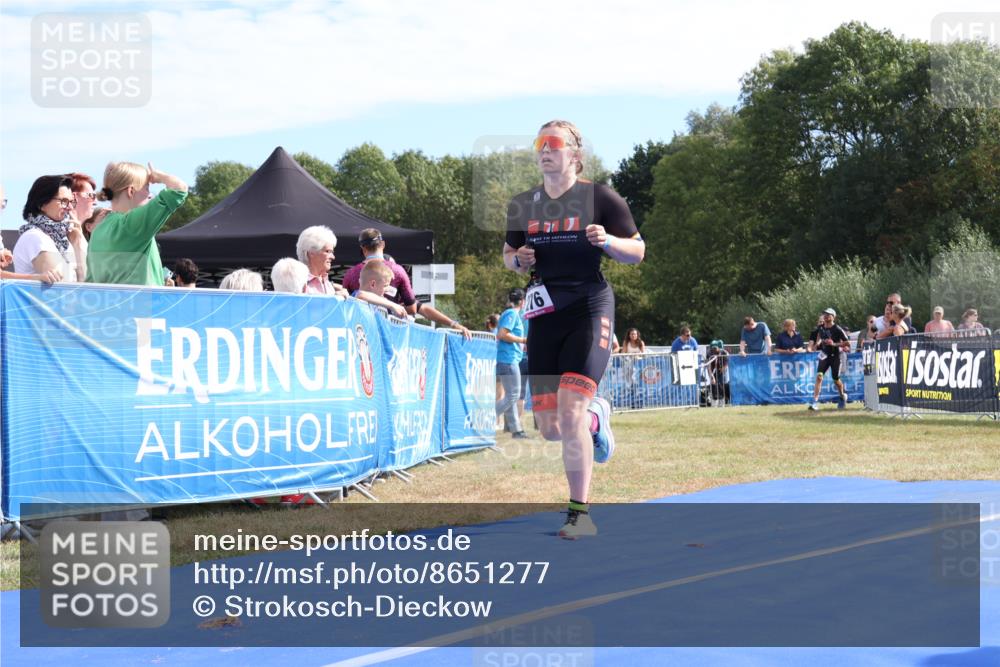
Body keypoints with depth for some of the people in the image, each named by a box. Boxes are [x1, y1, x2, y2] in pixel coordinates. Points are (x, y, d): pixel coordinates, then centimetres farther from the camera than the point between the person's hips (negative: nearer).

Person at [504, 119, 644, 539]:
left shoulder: (599, 198, -2)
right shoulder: (522, 205, 9)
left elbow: (637, 251, 2)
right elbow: (508, 254, 21)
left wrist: (607, 240, -18)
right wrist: (518, 260, -2)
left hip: (589, 311, -5)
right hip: (544, 317, 5)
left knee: (570, 412, -18)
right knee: (549, 428, 4)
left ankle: (580, 514, -6)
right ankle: (596, 416, 40)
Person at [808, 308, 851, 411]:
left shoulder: (837, 329, -12)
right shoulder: (820, 328, 3)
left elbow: (848, 343, -13)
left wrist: (834, 344, -22)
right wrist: (817, 344, 10)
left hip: (835, 356, -3)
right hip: (824, 355, 3)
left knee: (836, 379, 7)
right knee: (819, 376, -15)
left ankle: (843, 396, 38)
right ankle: (815, 401, -20)